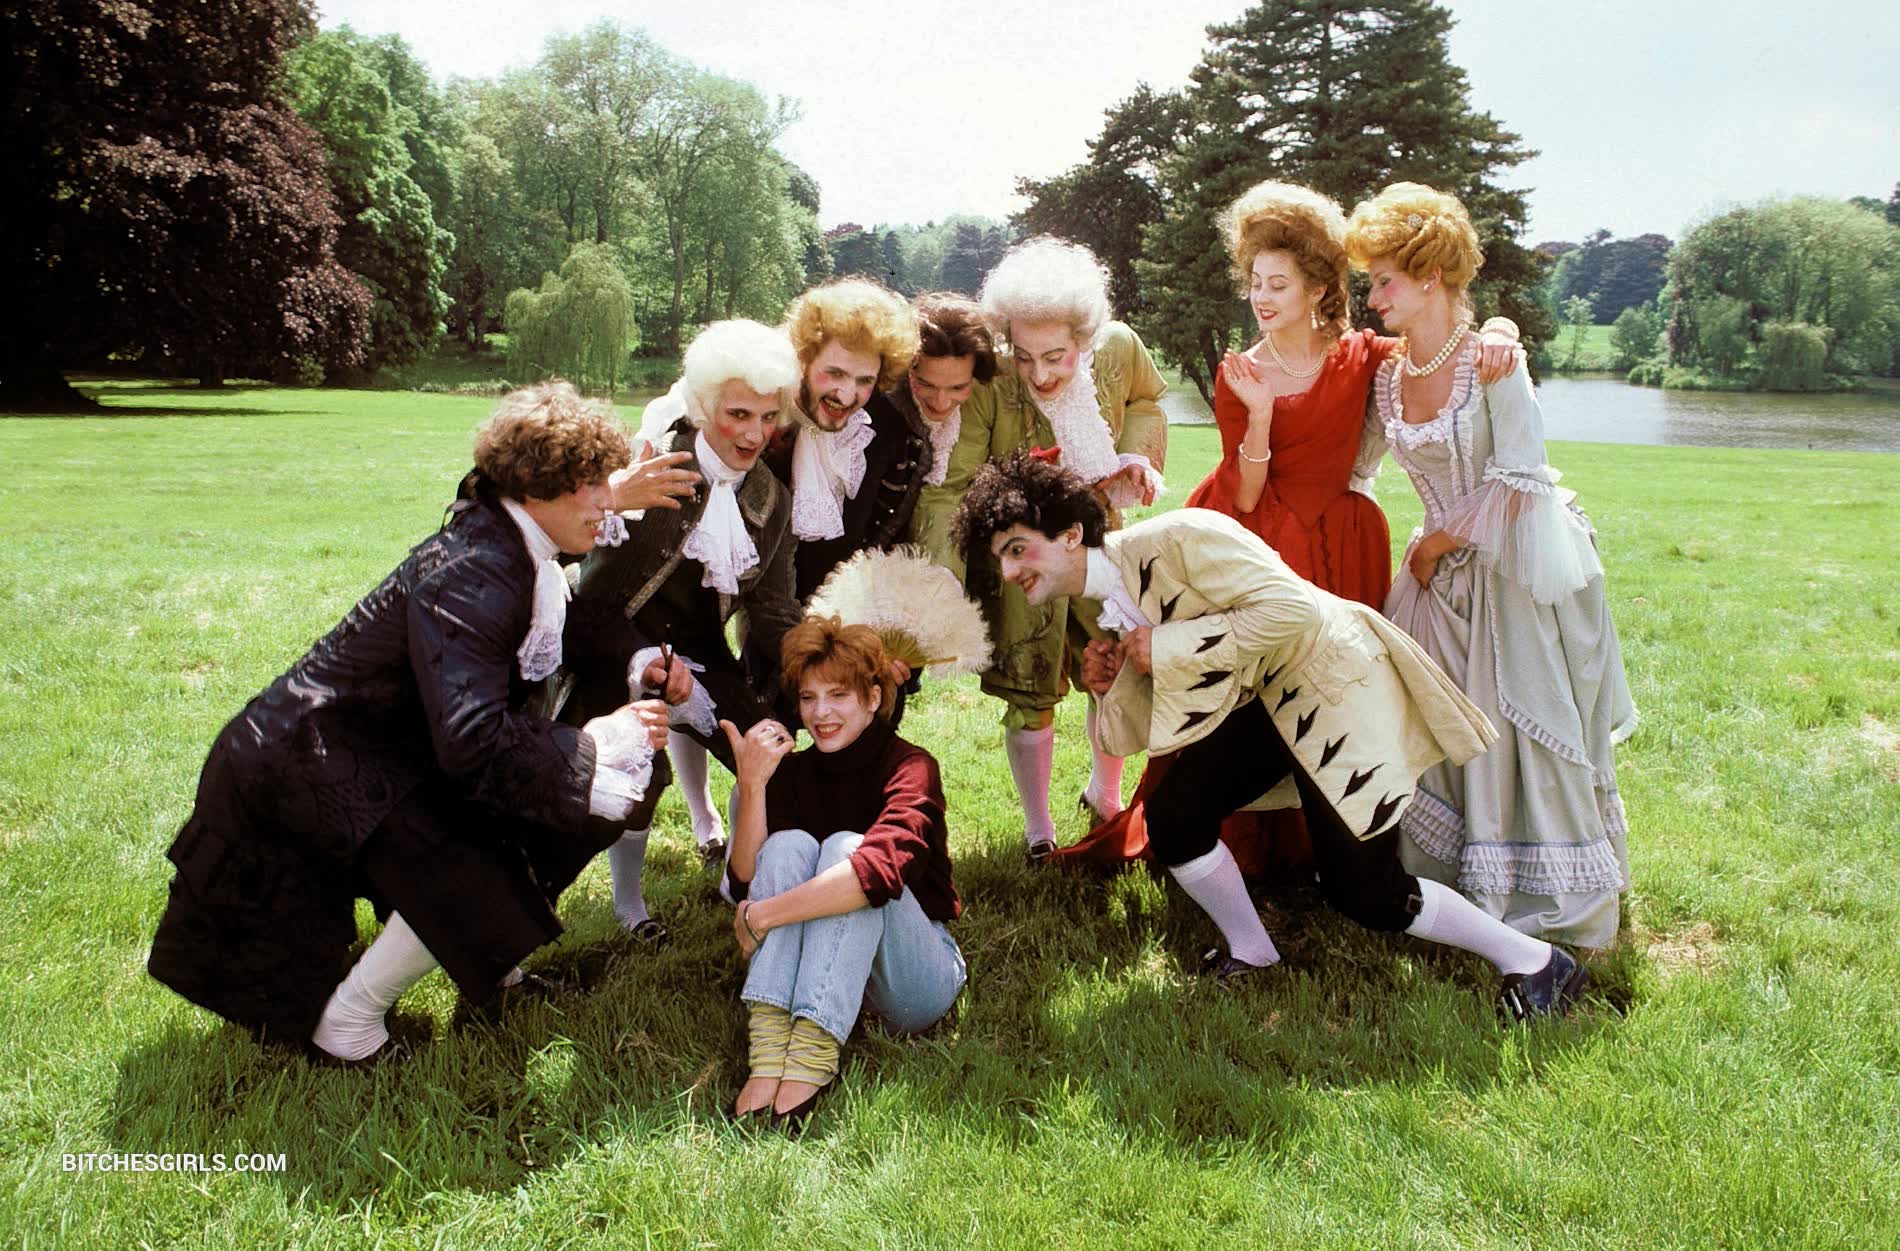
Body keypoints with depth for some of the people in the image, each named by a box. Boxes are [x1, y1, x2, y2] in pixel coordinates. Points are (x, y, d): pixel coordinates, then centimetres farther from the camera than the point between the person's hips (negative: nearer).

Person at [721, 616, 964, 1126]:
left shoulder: (909, 766, -13)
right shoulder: (793, 771, 3)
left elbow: (883, 868, -34)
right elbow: (746, 884, -11)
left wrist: (761, 916, -31)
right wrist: (752, 784, -23)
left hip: (915, 974, -4)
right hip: (822, 969, 4)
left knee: (846, 848, -27)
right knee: (789, 844, -20)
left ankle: (812, 1057, -40)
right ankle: (770, 1050, -35)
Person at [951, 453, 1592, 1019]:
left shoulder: (1174, 540, -25)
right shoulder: (1104, 609, 2)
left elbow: (1292, 604, -29)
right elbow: (1152, 726, 8)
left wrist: (1168, 645, -26)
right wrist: (1115, 684, -12)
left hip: (1334, 682, -8)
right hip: (1259, 699, 8)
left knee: (1360, 888, -6)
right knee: (1172, 818, -5)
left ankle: (1536, 960, 14)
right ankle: (1252, 953, 19)